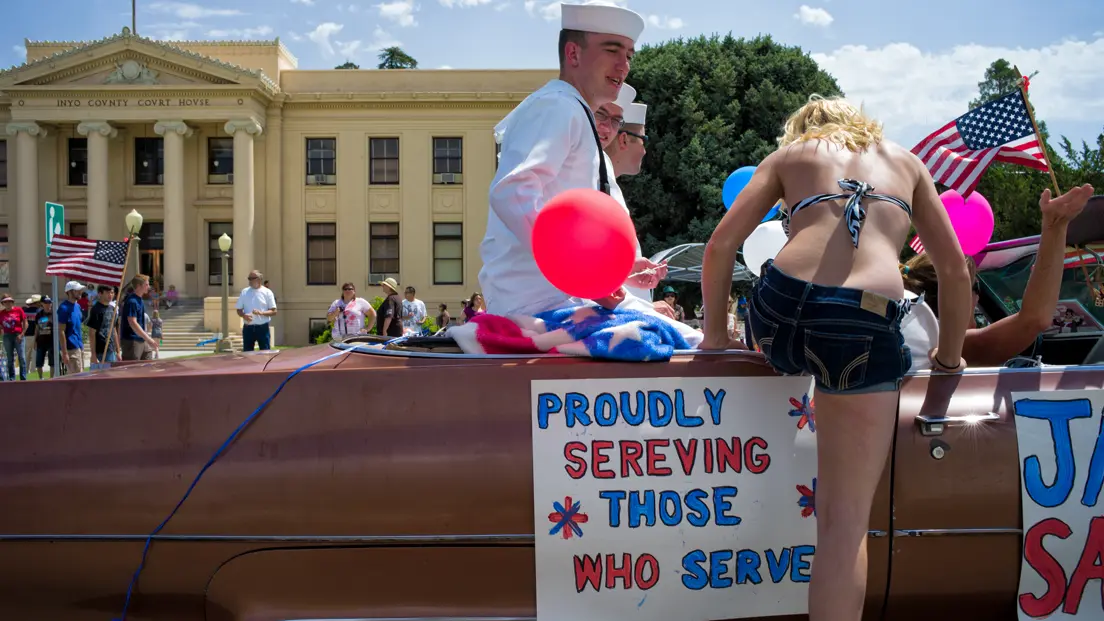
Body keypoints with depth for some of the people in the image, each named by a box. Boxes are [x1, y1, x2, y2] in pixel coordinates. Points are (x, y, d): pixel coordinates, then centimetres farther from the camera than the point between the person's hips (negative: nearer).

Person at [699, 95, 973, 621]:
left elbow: (720, 247, 14)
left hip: (780, 310, 1)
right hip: (866, 328, -1)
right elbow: (956, 272, 23)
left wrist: (715, 331, 25)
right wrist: (948, 355, 36)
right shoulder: (904, 160, 28)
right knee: (845, 522, 3)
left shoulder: (789, 153, 24)